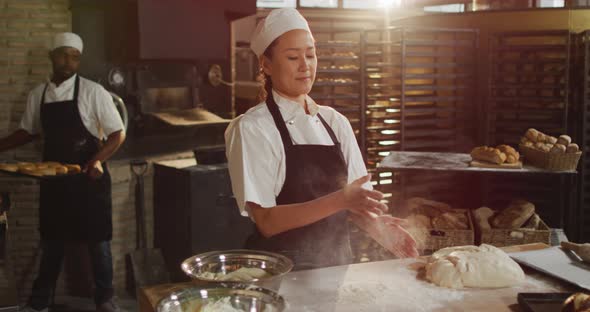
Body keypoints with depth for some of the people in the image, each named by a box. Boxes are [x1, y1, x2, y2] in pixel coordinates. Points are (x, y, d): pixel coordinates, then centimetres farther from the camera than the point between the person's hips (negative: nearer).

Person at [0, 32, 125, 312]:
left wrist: (98, 160, -23)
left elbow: (117, 134, -8)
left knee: (97, 239, 6)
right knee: (51, 239, 15)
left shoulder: (93, 92, -10)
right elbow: (29, 132, 18)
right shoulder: (38, 95, 3)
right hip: (52, 178, 4)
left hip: (88, 178, -4)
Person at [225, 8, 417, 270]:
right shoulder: (252, 128, -6)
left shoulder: (336, 122, 9)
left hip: (338, 265, 5)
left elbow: (359, 205, 9)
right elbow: (267, 222, -13)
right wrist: (339, 200, -22)